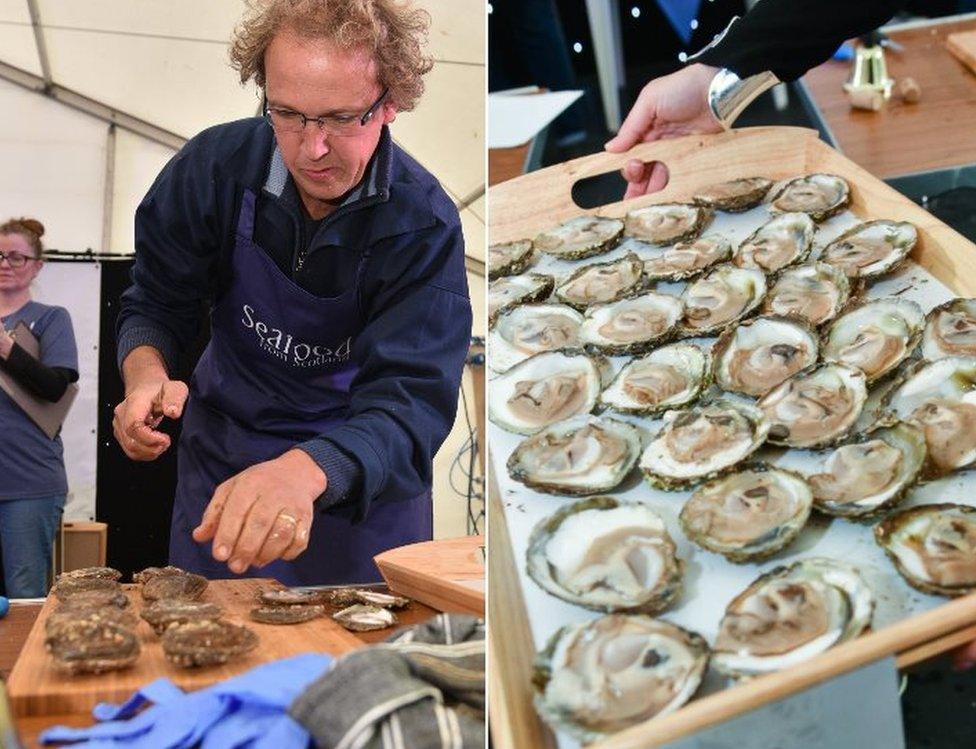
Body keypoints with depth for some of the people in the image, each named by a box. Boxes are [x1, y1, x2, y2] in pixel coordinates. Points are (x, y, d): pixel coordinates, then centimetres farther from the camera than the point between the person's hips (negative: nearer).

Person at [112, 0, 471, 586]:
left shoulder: (425, 226, -25)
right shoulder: (217, 165, -18)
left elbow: (409, 402, -34)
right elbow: (156, 304, -6)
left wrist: (304, 471, -54)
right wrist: (146, 375, -30)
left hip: (364, 470, -1)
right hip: (222, 444, 2)